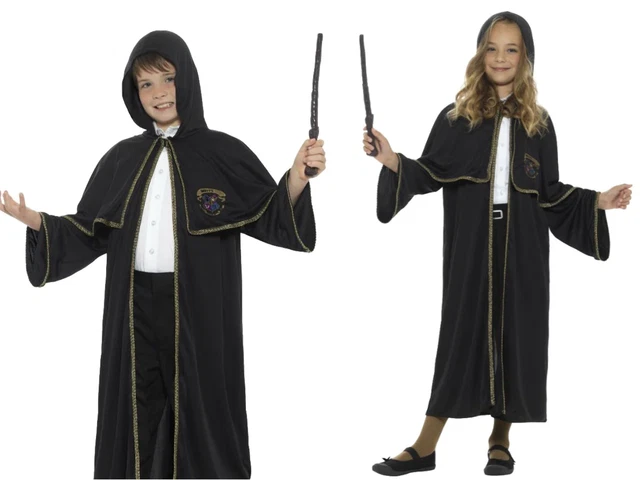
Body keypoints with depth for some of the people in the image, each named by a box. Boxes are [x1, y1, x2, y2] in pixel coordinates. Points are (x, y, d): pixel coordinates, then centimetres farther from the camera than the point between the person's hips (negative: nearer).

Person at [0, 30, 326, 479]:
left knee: (200, 412, 1)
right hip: (135, 308, 4)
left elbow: (271, 218, -6)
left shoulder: (224, 153, -2)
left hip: (199, 308, -3)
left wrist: (297, 177, -23)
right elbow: (91, 231, 10)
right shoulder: (123, 158, 9)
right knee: (138, 412, 8)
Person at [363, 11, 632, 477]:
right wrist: (393, 161, -18)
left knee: (514, 334, 3)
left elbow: (550, 192, 7)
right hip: (470, 247, -1)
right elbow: (430, 175, -2)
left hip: (520, 249, 1)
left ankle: (501, 440, 19)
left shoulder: (538, 123, 5)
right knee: (462, 333, -1)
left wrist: (598, 201, -3)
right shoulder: (457, 116, 2)